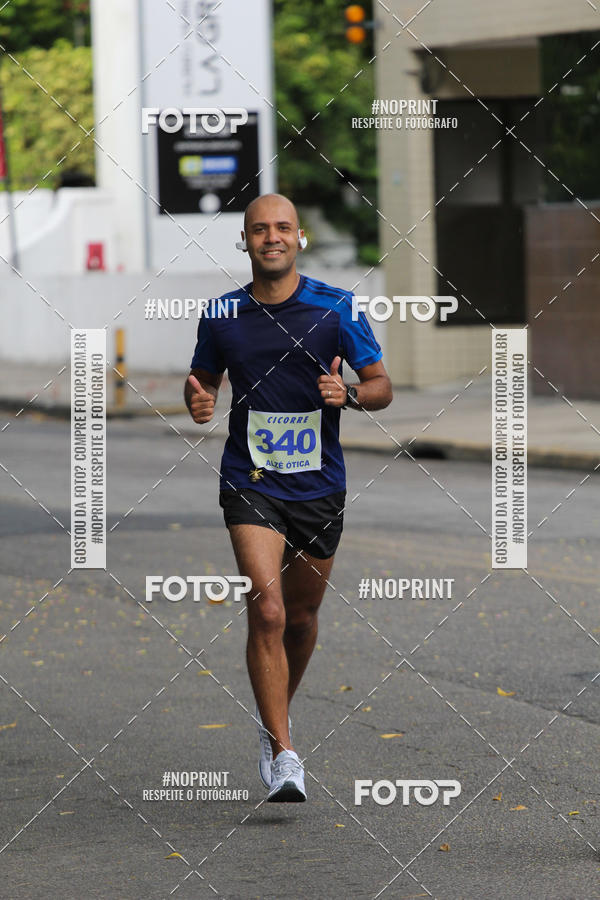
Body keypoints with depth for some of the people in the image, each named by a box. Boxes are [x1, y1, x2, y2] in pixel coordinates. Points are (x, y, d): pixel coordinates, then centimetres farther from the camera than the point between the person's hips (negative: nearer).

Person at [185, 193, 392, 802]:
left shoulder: (337, 309, -3)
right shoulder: (222, 316, 1)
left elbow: (381, 385, 2)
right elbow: (204, 379, 16)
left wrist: (349, 394, -20)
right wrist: (199, 401, -7)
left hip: (319, 485, 1)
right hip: (250, 483, -1)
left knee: (300, 616, 15)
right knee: (266, 611, -17)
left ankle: (274, 713, 43)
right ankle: (282, 756, -17)